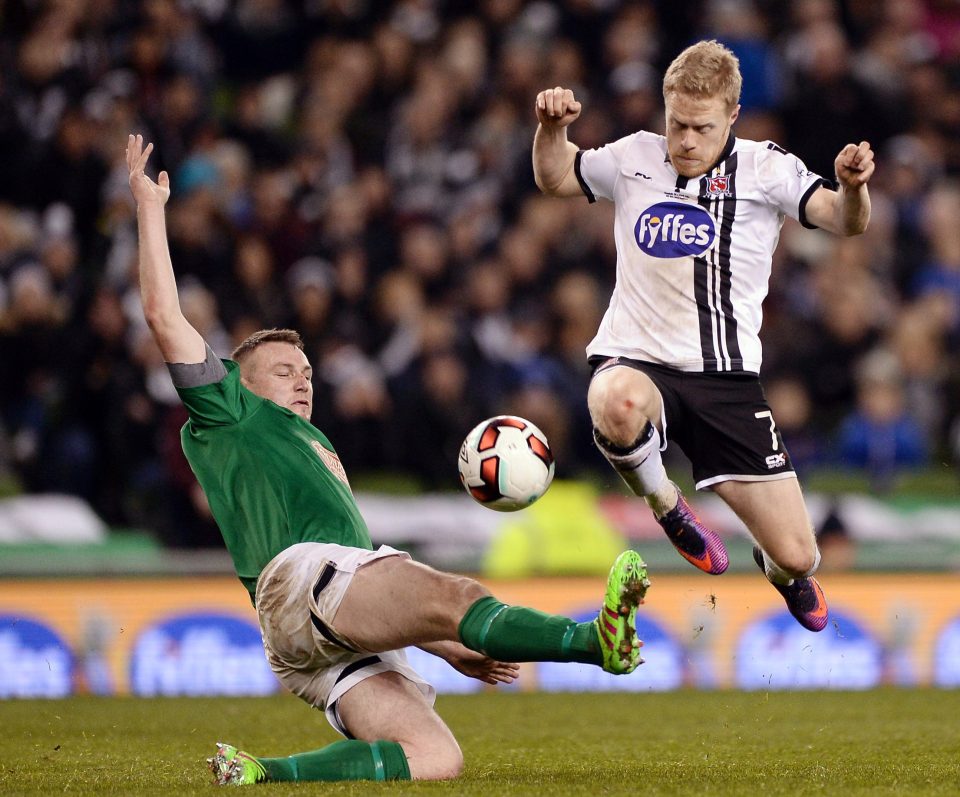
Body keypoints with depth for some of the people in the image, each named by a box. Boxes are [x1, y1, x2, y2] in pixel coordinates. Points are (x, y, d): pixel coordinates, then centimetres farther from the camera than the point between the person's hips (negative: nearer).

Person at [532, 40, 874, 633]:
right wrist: (551, 129, 1)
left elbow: (845, 221, -10)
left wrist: (853, 186, -33)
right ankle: (665, 505, -6)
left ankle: (780, 569, 39)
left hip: (727, 377, 0)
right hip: (635, 361, 0)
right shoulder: (634, 158, 6)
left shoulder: (764, 168, 0)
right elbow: (555, 179, 22)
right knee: (619, 405, -42)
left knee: (798, 557, -5)